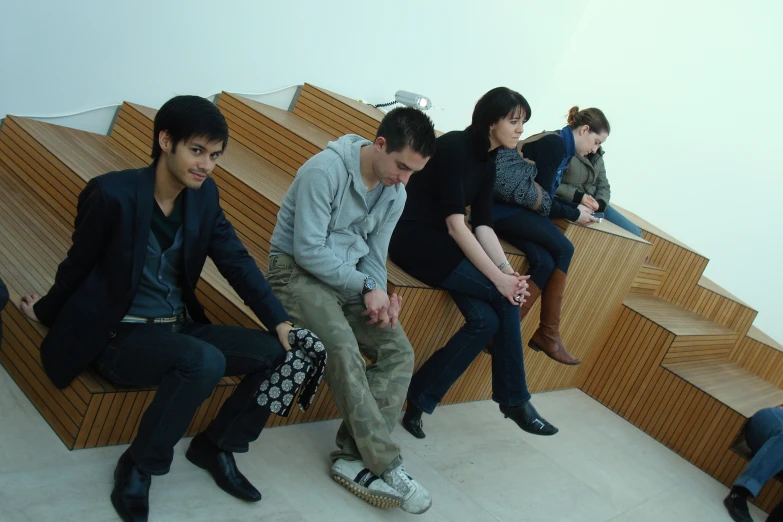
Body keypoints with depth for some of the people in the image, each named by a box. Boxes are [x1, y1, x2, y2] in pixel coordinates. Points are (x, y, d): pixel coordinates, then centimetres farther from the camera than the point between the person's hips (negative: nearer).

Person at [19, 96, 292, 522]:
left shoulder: (204, 194, -1)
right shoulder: (113, 194, -18)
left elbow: (236, 260, 2)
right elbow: (78, 265, -4)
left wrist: (280, 321, -8)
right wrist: (46, 313, 13)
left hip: (180, 327, 6)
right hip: (119, 337, -6)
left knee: (282, 353, -8)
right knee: (205, 361, -35)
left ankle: (217, 444, 11)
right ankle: (137, 467, -11)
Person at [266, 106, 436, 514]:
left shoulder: (395, 195, 5)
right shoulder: (325, 171, -19)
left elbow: (374, 258, 9)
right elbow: (309, 251, -21)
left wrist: (381, 296, -12)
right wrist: (365, 287, -17)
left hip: (351, 279, 7)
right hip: (297, 269, -7)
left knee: (399, 352, -13)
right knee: (343, 346, -32)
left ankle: (353, 457, -15)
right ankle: (386, 465, -24)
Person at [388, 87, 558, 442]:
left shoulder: (488, 163, 10)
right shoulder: (455, 147, -15)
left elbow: (483, 226, 3)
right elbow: (455, 224, -22)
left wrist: (506, 270, -13)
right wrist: (499, 276, -22)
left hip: (442, 241, 8)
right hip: (414, 238, -8)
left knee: (486, 319, -12)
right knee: (505, 299, -15)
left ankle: (419, 400, -2)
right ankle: (513, 401, 0)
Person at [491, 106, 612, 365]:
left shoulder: (561, 147, 20)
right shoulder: (555, 143, -9)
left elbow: (546, 196, 22)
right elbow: (540, 200, -11)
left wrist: (576, 207, 12)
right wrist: (574, 215, 1)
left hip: (514, 208, 9)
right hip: (505, 208, -9)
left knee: (544, 262, -13)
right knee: (563, 250, -17)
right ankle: (548, 334, -11)